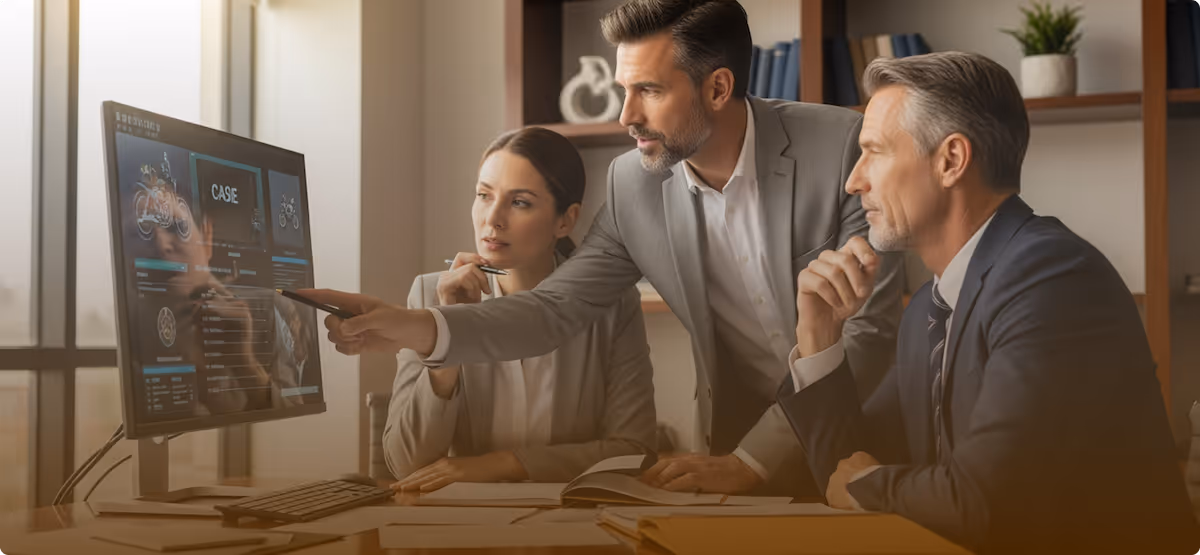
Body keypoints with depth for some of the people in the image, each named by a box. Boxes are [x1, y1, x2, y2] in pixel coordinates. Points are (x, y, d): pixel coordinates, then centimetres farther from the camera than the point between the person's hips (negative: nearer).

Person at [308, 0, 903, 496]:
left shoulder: (842, 147, -16)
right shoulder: (634, 183, -4)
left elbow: (867, 328, -16)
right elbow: (554, 308, -1)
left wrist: (752, 460, -21)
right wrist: (417, 327, -17)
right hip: (730, 438, 3)